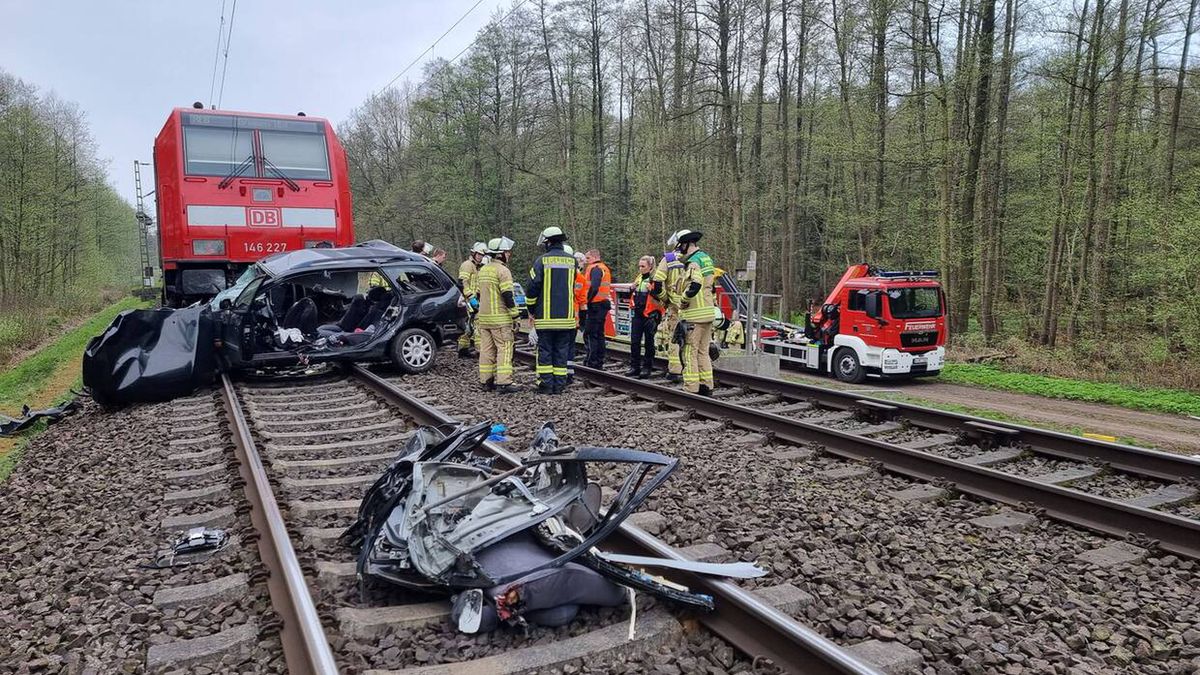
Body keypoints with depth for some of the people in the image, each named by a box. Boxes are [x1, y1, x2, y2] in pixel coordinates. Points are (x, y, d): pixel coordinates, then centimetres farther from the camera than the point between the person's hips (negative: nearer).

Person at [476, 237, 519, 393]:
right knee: (504, 349, -6)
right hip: (500, 319, -8)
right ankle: (503, 383, -10)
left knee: (486, 350, 10)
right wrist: (515, 315, -11)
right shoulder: (502, 270, -12)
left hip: (484, 317, 8)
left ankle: (486, 381, 13)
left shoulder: (483, 270, 16)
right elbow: (507, 295, -17)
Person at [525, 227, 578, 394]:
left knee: (545, 350, 5)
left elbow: (532, 287, -6)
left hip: (545, 316, -3)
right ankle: (559, 385, 10)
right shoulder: (572, 261, 5)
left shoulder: (541, 261, -6)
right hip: (566, 316, 3)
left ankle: (546, 384, 5)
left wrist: (531, 310, 5)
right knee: (562, 351, 9)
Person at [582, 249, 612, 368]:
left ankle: (591, 361, -9)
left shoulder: (595, 268, -11)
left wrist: (588, 300, -15)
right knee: (599, 333, 14)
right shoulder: (605, 268, 19)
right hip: (605, 303, 10)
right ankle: (599, 361, 17)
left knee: (589, 333, -7)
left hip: (596, 304, -10)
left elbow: (594, 287, -24)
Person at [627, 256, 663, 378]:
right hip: (637, 314, 6)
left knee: (648, 342, 4)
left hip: (650, 314, -6)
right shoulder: (638, 278, 13)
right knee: (634, 341, 6)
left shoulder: (656, 279, -8)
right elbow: (631, 296, 22)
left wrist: (652, 290, -26)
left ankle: (647, 367, 12)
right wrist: (632, 288, 3)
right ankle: (634, 367, 13)